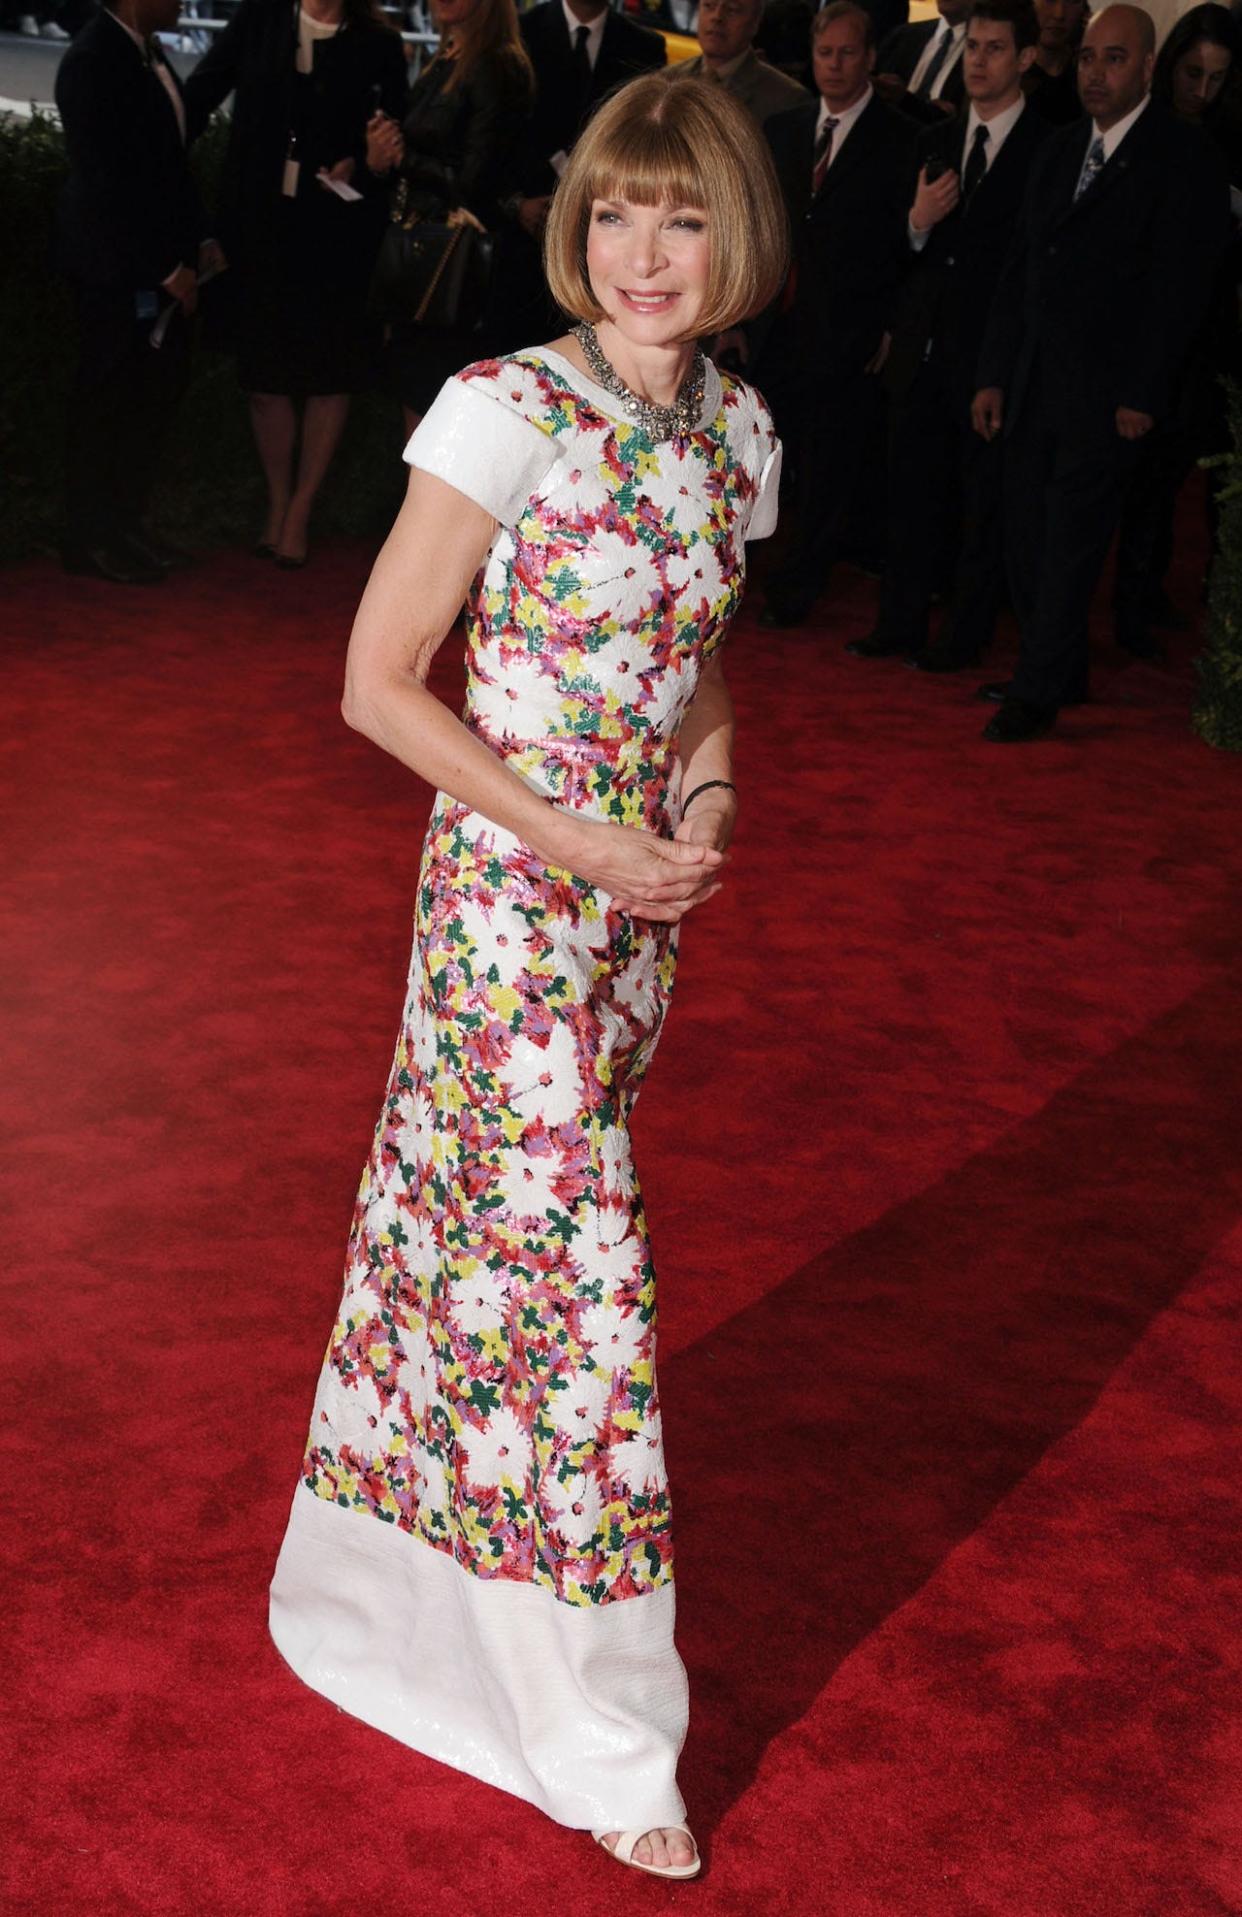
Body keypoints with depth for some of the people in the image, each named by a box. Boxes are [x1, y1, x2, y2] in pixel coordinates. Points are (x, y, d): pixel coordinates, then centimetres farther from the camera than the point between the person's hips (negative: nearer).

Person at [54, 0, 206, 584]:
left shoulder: (148, 51, 8)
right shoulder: (92, 62, -17)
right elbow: (107, 182, -19)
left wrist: (196, 240, 8)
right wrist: (167, 268, -17)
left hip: (159, 262, 8)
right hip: (116, 268, -8)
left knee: (160, 390, 13)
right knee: (107, 404, 2)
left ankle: (126, 525, 27)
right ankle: (90, 540, 15)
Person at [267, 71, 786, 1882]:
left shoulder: (736, 426, 4)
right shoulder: (506, 411, -16)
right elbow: (378, 681, -14)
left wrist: (708, 774, -2)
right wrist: (569, 838, -16)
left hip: (649, 889, 6)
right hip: (513, 894, -6)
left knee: (487, 1222, 18)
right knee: (568, 1256, -1)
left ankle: (385, 1580, 40)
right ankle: (605, 1741, 14)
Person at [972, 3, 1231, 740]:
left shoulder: (1185, 160, -6)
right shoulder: (1059, 151, 14)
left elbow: (1180, 286, -10)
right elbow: (1020, 269, 15)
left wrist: (1143, 397, -15)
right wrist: (994, 374, 10)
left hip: (1107, 392, -6)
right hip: (1036, 383, 6)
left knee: (1070, 541, -6)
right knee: (1028, 534, 7)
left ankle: (1038, 694, 1)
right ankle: (1061, 672, 20)